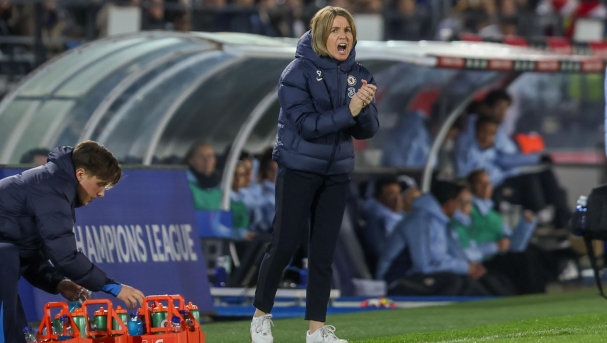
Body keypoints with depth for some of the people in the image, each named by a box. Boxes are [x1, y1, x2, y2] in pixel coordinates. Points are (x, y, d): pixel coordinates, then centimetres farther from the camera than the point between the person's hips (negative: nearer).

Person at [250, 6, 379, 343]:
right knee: (284, 244, -2)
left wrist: (365, 106, -21)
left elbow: (367, 130, 0)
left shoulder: (357, 75, 2)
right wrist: (348, 111, -29)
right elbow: (306, 125, -21)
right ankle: (261, 316, 15)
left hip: (336, 174, 5)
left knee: (324, 251, 5)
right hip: (298, 171, -5)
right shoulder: (298, 72, -13)